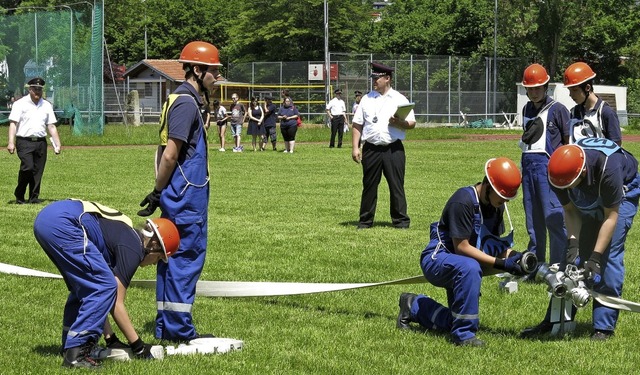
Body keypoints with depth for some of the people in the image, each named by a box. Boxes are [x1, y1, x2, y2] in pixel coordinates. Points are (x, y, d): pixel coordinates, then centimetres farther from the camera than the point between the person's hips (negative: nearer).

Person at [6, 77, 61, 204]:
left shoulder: (47, 106, 15)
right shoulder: (20, 104, 2)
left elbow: (51, 126, 16)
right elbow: (13, 123, -4)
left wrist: (57, 143, 6)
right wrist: (11, 142, -15)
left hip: (41, 142, 5)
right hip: (24, 142, -5)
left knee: (38, 170, 2)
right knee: (28, 167, -17)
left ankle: (34, 197, 11)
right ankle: (19, 195, -2)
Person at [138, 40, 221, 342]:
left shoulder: (177, 99, 16)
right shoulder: (186, 102, -14)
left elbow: (164, 151, 16)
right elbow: (170, 154, -19)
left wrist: (159, 191, 12)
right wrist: (158, 192, -10)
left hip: (178, 196, 10)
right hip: (188, 195, -10)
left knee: (173, 256, 13)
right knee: (188, 255, -5)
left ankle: (166, 326, 18)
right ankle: (179, 328, -2)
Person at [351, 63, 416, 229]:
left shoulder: (400, 99, 6)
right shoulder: (367, 99, 12)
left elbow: (412, 123, 4)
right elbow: (357, 125, 10)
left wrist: (399, 123, -17)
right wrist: (355, 147, 1)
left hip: (393, 149, -2)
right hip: (371, 149, 2)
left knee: (397, 186, -2)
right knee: (369, 186, 5)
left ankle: (401, 220, 3)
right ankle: (365, 221, 13)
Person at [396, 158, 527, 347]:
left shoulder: (497, 206, 1)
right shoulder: (463, 201, -25)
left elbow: (494, 245, 5)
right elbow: (461, 247, -25)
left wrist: (512, 256, -16)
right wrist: (500, 263, -29)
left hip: (457, 268, 9)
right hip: (437, 259, -9)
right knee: (469, 267, -41)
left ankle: (414, 306, 34)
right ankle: (463, 334, -30)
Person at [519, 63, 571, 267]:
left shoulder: (557, 109, -1)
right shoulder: (527, 110, 18)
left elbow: (569, 143, -2)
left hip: (549, 165, -7)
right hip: (528, 165, 7)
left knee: (554, 218, -11)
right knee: (533, 219, 10)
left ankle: (559, 266, -10)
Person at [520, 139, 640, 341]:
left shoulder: (608, 168, -43)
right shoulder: (560, 172, -29)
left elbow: (611, 216, -31)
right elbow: (570, 210, -14)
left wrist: (595, 257, -31)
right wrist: (573, 243, -28)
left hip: (623, 193, -5)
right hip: (589, 201, 5)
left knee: (610, 255, -17)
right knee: (572, 257, 1)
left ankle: (604, 327, -13)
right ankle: (554, 321, 9)